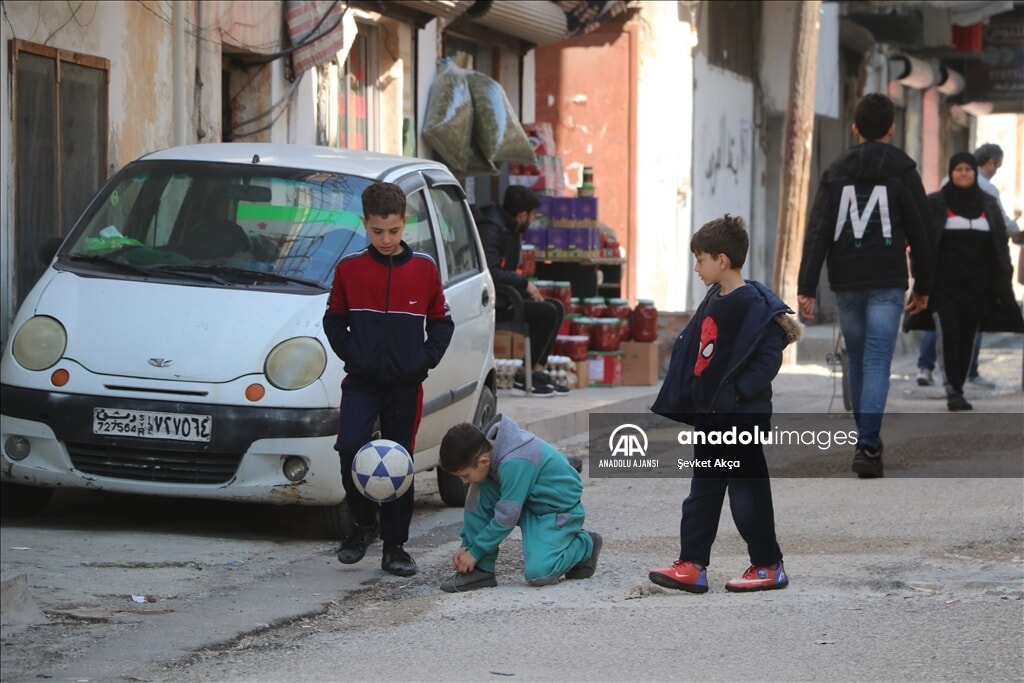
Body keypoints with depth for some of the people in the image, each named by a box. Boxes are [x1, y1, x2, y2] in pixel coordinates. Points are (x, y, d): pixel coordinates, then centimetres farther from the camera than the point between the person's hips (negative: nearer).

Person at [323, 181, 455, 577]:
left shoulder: (423, 269, 1)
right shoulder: (349, 269, -1)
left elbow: (441, 322, 8)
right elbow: (334, 321, 7)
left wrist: (425, 360, -6)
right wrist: (353, 356, -7)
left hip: (405, 384, 1)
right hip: (362, 381, -1)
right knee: (350, 447, -18)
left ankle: (394, 546, 13)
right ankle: (364, 523, 4)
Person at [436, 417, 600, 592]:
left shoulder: (515, 464, -35)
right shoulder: (486, 449, -10)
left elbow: (506, 518, -27)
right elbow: (480, 505, 2)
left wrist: (475, 552, -18)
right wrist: (466, 544, -3)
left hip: (559, 509, -8)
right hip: (527, 502, 8)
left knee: (537, 573, -24)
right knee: (478, 496, -15)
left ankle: (584, 545, 5)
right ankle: (480, 570, -6)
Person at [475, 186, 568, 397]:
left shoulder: (511, 229, 15)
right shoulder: (492, 229, -18)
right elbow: (490, 272, -28)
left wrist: (526, 287, 4)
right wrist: (524, 283, -18)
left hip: (505, 295, 11)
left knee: (556, 307, 7)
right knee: (547, 312, -19)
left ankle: (538, 372, 2)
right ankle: (524, 379, -16)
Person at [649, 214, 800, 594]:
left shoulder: (754, 305, -16)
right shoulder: (713, 301, 11)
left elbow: (770, 357, -20)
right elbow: (692, 351, 18)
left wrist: (737, 392, -24)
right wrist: (680, 401, 15)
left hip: (742, 416, -9)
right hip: (709, 415, 9)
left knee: (747, 491, -1)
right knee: (702, 492, 9)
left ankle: (768, 566, 11)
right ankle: (692, 565, 12)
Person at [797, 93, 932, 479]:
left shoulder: (836, 173, 5)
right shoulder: (902, 172, -1)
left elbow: (817, 233, -2)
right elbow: (919, 233, 0)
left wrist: (807, 288, -5)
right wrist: (923, 286, 9)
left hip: (845, 284, 3)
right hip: (886, 282, -3)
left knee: (857, 360, 16)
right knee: (877, 362, -7)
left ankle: (867, 440, 26)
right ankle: (867, 446, -19)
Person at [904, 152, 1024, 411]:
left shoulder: (989, 205, 11)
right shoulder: (935, 204, 2)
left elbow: (1001, 246, 12)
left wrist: (1002, 283, 6)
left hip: (976, 285, 3)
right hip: (944, 284, -3)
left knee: (968, 338, 4)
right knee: (948, 332, -16)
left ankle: (958, 389, 13)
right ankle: (952, 389, -17)